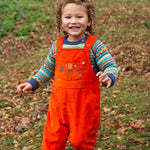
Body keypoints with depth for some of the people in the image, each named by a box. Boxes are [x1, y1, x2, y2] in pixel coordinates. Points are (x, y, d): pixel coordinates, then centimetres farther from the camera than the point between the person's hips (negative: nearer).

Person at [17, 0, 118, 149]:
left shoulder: (94, 45, -8)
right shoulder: (57, 46, 4)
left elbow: (111, 66, -9)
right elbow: (48, 69, 20)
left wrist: (108, 77, -31)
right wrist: (32, 83, 15)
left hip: (85, 103, -3)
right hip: (60, 101, 3)